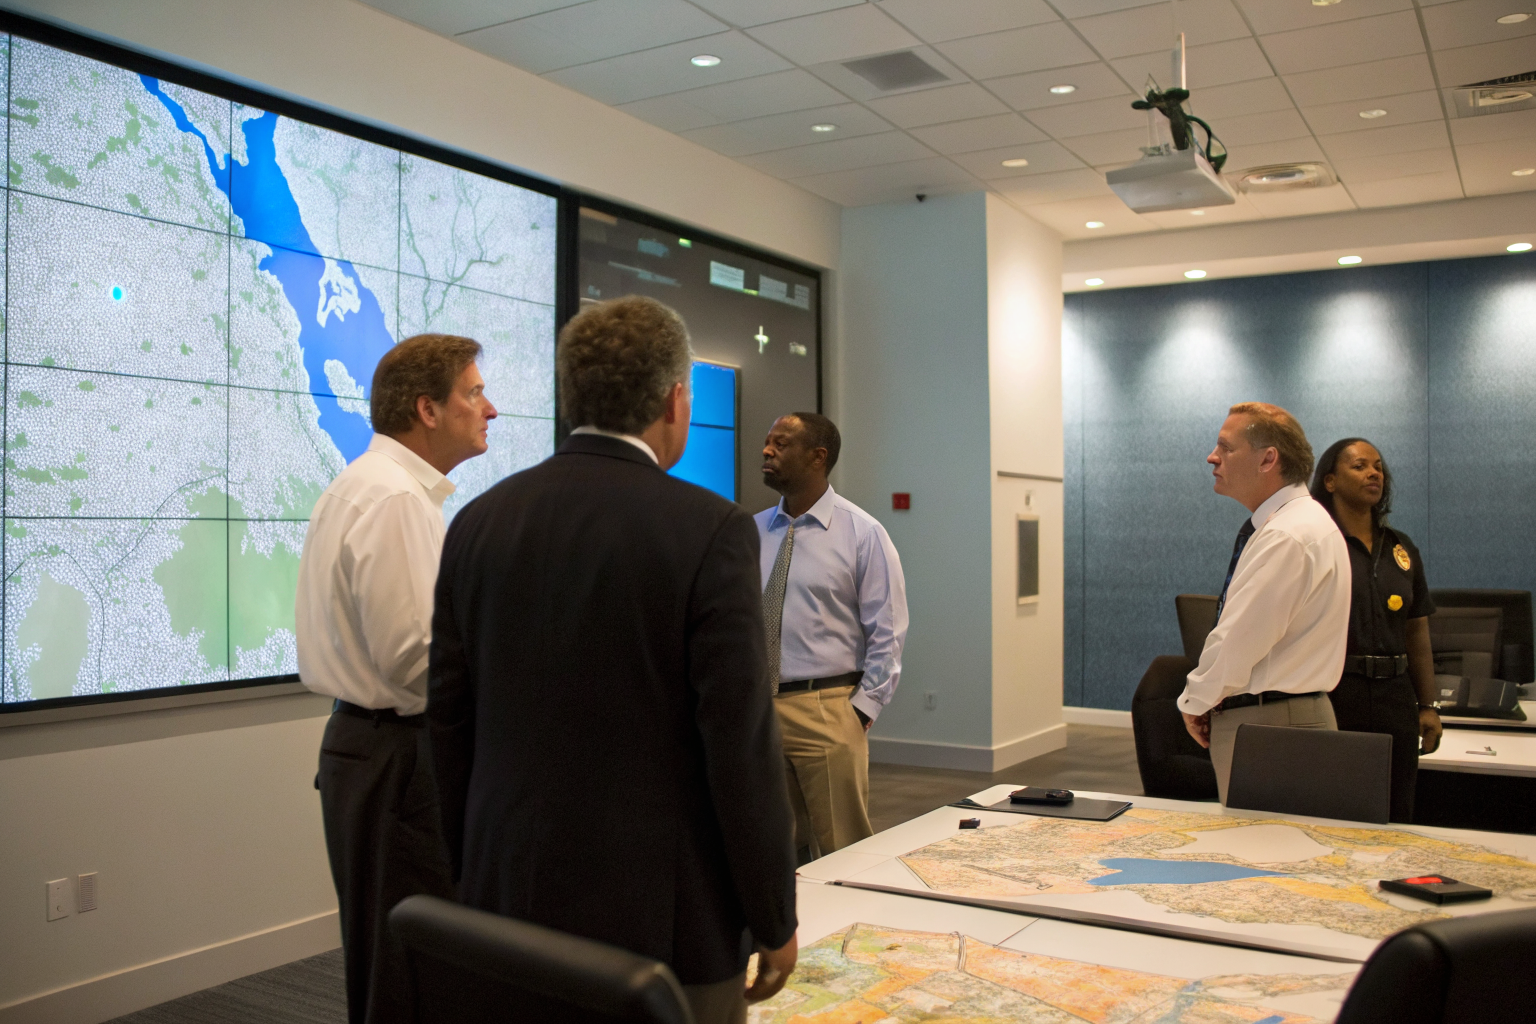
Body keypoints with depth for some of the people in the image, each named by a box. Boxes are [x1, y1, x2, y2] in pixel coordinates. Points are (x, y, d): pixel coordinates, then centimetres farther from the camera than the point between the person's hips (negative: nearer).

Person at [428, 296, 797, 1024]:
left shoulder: (479, 523, 1)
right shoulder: (711, 531, -15)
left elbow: (448, 725, 5)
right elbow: (741, 744, -15)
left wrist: (474, 879, 17)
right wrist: (775, 922, -4)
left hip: (512, 907, 5)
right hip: (664, 917, -5)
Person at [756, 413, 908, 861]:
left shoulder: (863, 534, -5)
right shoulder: (751, 532, 7)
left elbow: (887, 635, -5)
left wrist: (862, 710, -9)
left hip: (826, 711, -4)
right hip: (752, 710, 4)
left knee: (842, 852, 4)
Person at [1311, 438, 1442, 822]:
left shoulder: (1402, 548, 14)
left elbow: (1418, 633, 17)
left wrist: (1428, 706, 12)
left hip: (1394, 697, 5)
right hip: (1331, 694, -5)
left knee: (1394, 817, 8)